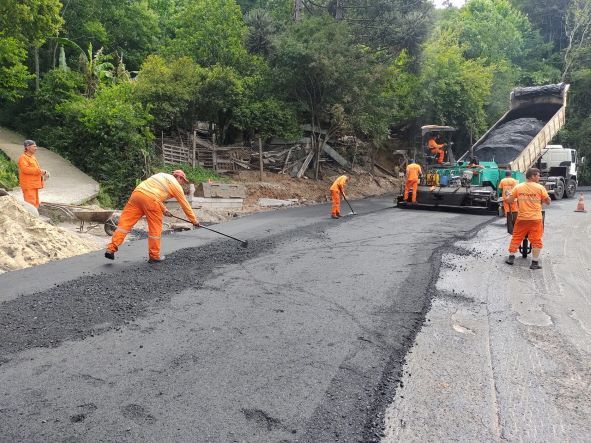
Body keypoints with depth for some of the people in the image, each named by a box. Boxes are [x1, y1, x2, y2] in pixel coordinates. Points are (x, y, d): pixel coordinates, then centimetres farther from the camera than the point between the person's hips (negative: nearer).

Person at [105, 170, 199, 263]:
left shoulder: (162, 175, 34)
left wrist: (163, 209, 41)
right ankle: (154, 256, 14)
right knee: (155, 228, 7)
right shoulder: (176, 185, 15)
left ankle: (111, 249, -1)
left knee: (125, 222, 4)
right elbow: (185, 204, 19)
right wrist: (194, 220, 28)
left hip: (137, 192, 6)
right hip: (150, 199, -6)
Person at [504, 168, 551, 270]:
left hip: (522, 218, 2)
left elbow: (509, 200, 0)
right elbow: (548, 202, -1)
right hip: (536, 219, -2)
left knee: (516, 238, 14)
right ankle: (535, 262, 5)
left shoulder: (518, 187, 0)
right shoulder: (540, 188, -5)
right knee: (536, 240, 4)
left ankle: (511, 257, 19)